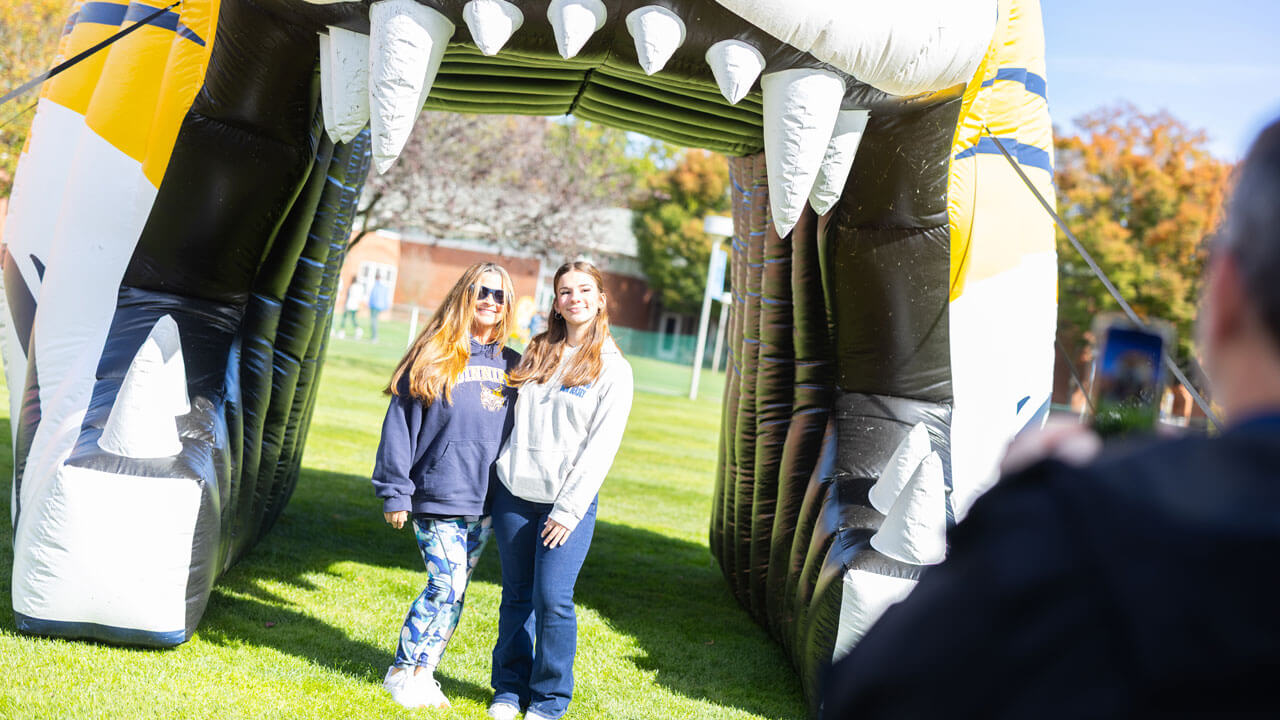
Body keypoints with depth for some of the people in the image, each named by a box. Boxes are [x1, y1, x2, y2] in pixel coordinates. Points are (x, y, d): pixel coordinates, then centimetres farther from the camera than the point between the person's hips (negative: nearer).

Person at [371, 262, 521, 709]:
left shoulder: (511, 366, 11)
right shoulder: (435, 357, -2)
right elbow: (401, 425, -2)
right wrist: (395, 493, -6)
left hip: (486, 503, 4)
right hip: (437, 497, -4)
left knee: (454, 592, 8)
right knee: (446, 585, -9)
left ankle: (424, 673, 19)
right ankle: (401, 671, 8)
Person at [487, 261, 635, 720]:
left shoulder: (613, 369, -2)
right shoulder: (535, 354, 11)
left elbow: (602, 446, -6)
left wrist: (568, 509, -11)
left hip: (569, 502, -4)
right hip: (513, 494, 4)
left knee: (553, 598, -10)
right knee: (516, 596, 9)